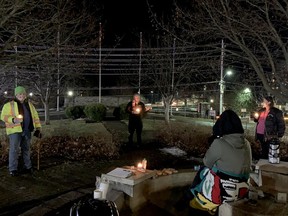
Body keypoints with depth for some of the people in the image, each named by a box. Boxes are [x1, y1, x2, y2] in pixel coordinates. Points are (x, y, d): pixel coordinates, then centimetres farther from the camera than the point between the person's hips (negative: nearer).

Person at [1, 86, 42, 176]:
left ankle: (27, 167, 23)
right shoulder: (9, 105, 0)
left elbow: (35, 116, 18)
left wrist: (38, 128, 12)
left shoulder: (29, 105, 15)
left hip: (27, 131, 5)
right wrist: (13, 120, -24)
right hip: (15, 130, -5)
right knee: (14, 149, -3)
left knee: (26, 149, 13)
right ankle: (13, 169, 6)